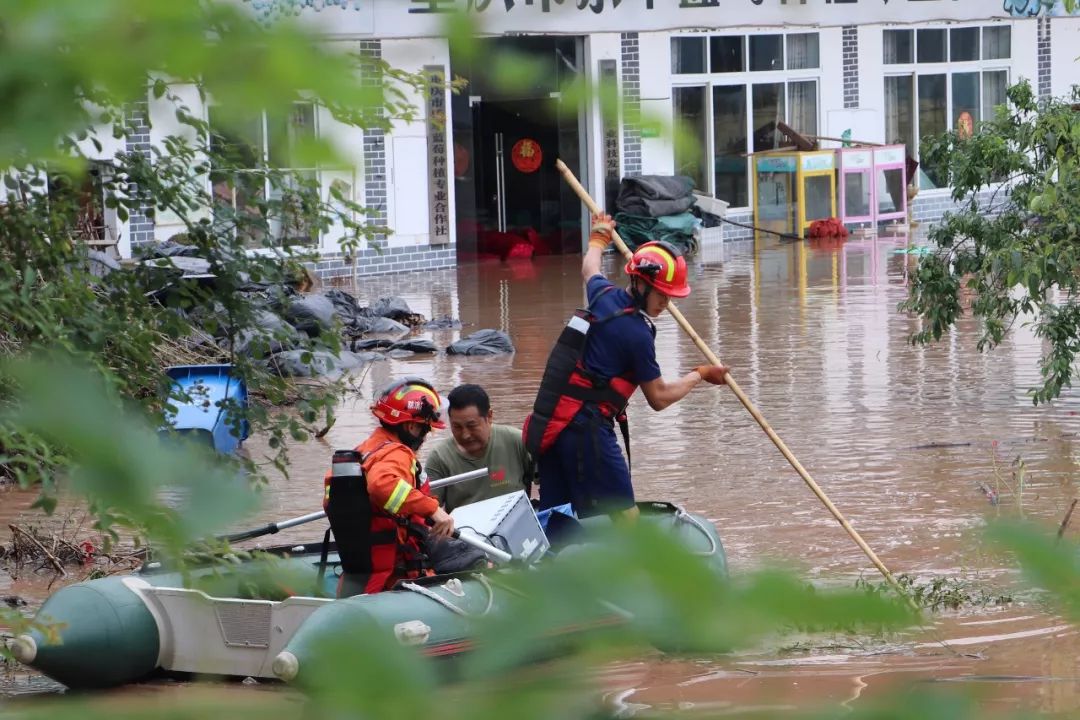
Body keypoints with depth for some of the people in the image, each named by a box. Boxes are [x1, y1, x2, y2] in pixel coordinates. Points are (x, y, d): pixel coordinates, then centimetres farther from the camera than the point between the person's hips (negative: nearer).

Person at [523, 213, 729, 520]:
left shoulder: (604, 296, 10)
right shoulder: (637, 333, -12)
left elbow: (590, 268, 37)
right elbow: (659, 397, -1)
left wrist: (599, 237, 57)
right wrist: (700, 375, 14)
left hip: (547, 426, 9)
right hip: (587, 428, -9)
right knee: (626, 519, -9)